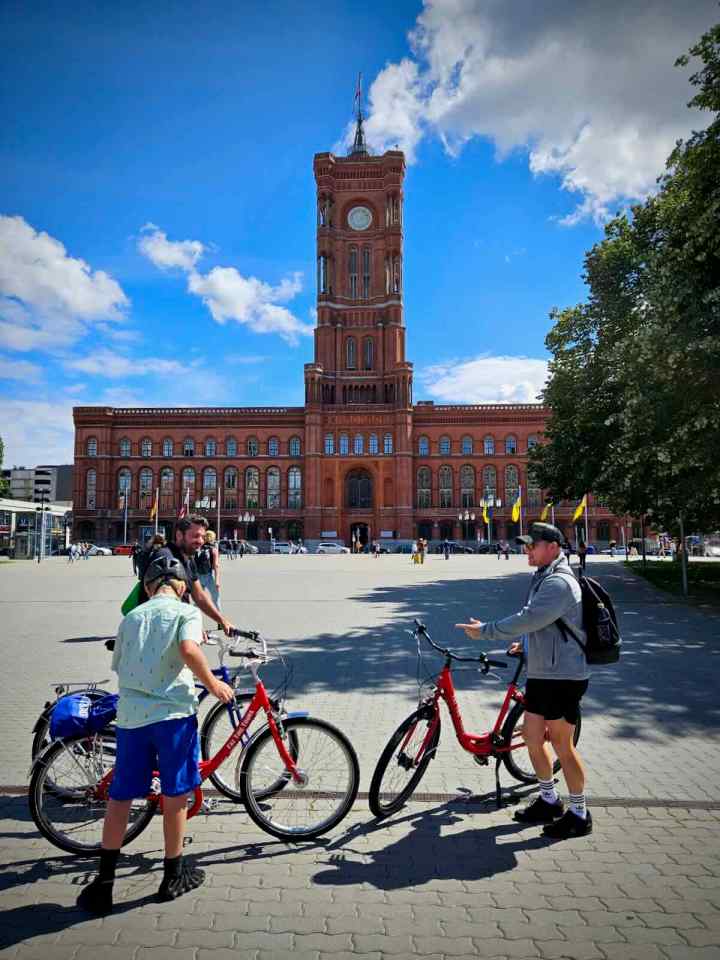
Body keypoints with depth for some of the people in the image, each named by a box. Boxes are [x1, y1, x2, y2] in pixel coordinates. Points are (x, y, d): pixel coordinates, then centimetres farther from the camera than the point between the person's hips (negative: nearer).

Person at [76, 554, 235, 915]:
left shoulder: (131, 617, 13)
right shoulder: (186, 612, -2)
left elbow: (118, 666, 18)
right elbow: (189, 650, -21)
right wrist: (214, 685, -9)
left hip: (129, 714, 4)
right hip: (172, 712, -4)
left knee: (119, 797, 16)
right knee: (175, 796, 12)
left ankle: (103, 885, 22)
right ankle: (173, 877, 26)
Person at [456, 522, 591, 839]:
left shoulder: (559, 582, -20)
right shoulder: (544, 578, 14)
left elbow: (528, 618, -27)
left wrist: (484, 631, -21)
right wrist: (526, 642, 14)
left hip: (562, 676, -10)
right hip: (541, 673, 10)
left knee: (562, 745, 2)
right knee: (532, 736, 14)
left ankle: (579, 814, 19)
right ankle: (549, 800, 32)